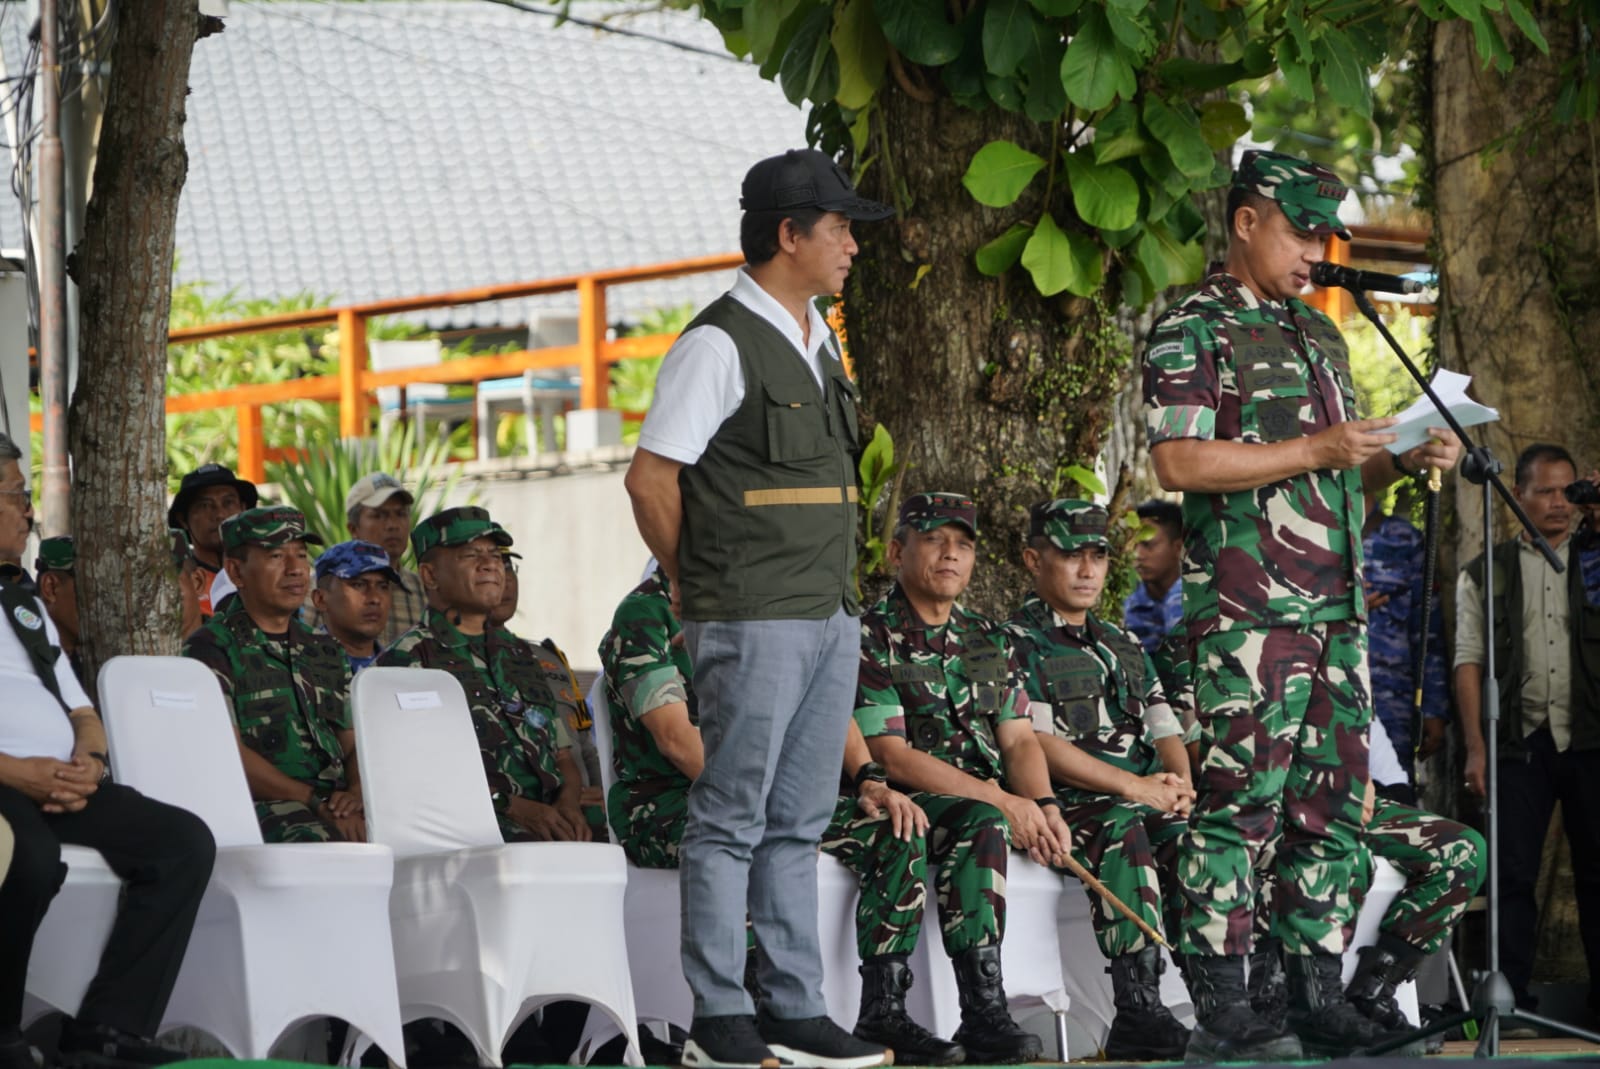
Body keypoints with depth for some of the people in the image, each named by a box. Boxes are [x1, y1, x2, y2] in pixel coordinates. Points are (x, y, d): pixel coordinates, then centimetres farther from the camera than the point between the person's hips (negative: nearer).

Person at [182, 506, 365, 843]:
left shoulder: (325, 652, 24)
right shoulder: (211, 649, 2)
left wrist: (355, 793, -5)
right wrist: (316, 802, -18)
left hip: (336, 806, 7)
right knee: (319, 838, -40)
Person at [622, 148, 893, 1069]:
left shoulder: (819, 337, 15)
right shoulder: (721, 344, -12)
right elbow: (651, 475, -12)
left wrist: (842, 586, 17)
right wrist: (695, 583, -2)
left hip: (832, 614, 8)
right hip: (755, 620, -8)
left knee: (799, 820, 11)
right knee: (735, 815, -4)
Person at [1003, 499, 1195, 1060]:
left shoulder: (1122, 646, 26)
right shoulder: (1015, 644, 3)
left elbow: (1166, 730, 20)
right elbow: (1038, 744, -9)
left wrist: (1179, 784, -4)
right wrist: (1134, 786, -15)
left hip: (1147, 800, 6)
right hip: (1062, 804, -6)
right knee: (1123, 828, -37)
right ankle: (1137, 1009, -46)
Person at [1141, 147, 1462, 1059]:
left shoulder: (1322, 337, 23)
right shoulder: (1194, 331, -3)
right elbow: (1179, 462, -14)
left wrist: (1405, 460, 9)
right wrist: (1315, 451, -15)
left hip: (1337, 608, 8)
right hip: (1248, 609, -8)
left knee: (1333, 805, 7)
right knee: (1243, 801, -10)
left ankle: (1320, 997, 11)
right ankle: (1222, 1009, -8)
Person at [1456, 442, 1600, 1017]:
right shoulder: (1484, 574, 10)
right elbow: (1469, 662, 4)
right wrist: (1475, 748, -3)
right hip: (1521, 742, -1)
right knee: (1513, 873, -3)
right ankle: (1509, 997, -1)